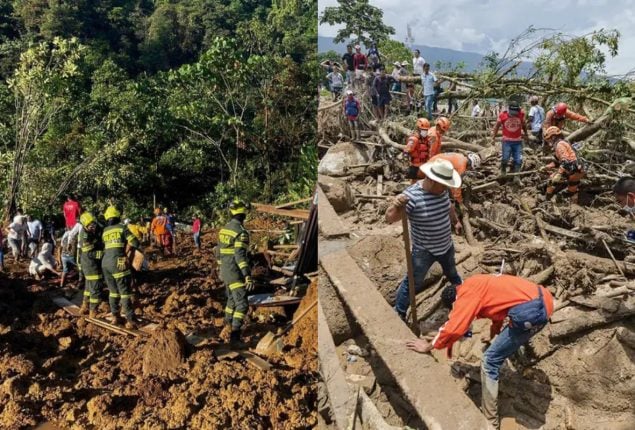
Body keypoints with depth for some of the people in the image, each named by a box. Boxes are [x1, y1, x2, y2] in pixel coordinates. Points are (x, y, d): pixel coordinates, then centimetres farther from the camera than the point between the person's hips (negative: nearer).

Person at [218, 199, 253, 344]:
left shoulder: (224, 229, 9)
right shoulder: (241, 232, -18)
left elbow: (220, 251, 17)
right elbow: (240, 255, -26)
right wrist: (248, 275, -29)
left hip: (226, 272, 9)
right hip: (235, 273, -9)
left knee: (232, 300, 21)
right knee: (242, 304, -7)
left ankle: (227, 328, 29)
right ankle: (235, 335, -11)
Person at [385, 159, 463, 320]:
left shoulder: (442, 190, -10)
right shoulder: (412, 196, -32)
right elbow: (390, 218, -37)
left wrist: (456, 221, 30)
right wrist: (397, 207, -58)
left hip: (446, 245, 6)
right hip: (424, 251, -6)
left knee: (452, 274, 31)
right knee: (413, 283, 6)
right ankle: (398, 313, 23)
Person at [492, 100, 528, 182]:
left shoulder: (521, 114, -4)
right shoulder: (502, 115, -9)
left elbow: (524, 125, 13)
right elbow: (497, 126, 3)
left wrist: (526, 134, 24)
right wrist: (493, 137, 0)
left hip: (518, 141, 2)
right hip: (507, 141, -2)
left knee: (518, 160, -2)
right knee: (505, 159, -3)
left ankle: (516, 177, 5)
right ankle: (503, 173, 24)